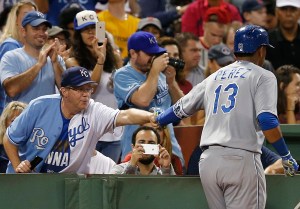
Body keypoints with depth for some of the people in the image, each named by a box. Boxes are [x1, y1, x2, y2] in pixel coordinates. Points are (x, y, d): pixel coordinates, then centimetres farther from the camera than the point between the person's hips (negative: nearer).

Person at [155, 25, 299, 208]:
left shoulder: (214, 77, 21)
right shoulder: (262, 76, 2)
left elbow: (180, 109, 28)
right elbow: (267, 120, -12)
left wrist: (156, 122, 46)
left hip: (208, 159, 6)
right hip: (241, 159, -6)